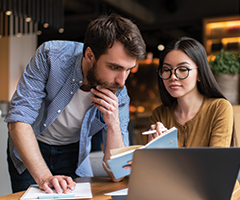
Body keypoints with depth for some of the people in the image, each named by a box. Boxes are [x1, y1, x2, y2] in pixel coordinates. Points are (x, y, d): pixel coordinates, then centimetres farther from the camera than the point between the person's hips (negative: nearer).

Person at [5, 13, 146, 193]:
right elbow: (19, 119, -30)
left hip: (73, 153, 1)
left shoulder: (119, 96, -21)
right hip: (28, 147, -1)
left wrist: (113, 124, -35)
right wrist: (44, 177, -40)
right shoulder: (50, 55, -26)